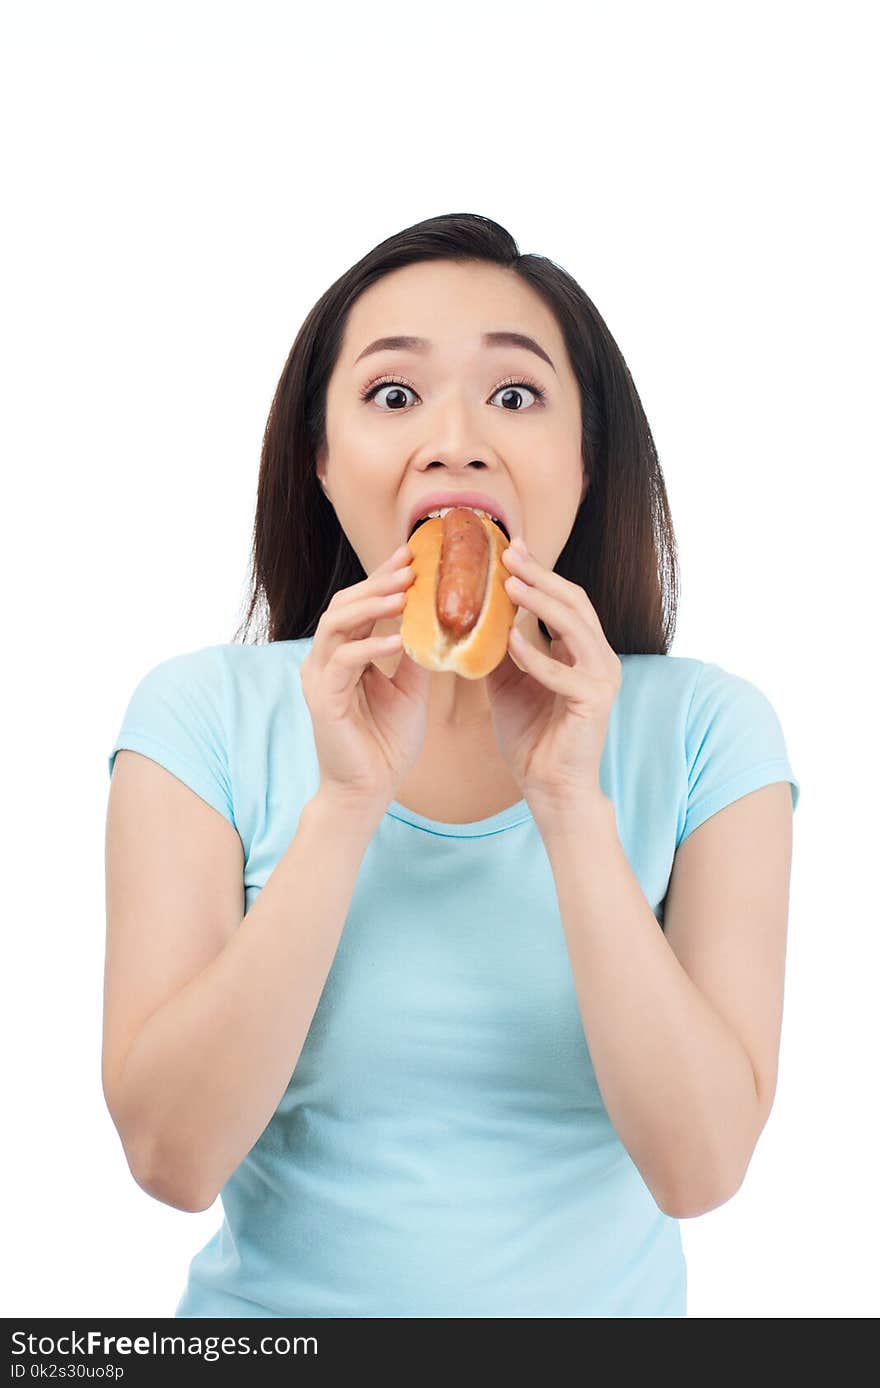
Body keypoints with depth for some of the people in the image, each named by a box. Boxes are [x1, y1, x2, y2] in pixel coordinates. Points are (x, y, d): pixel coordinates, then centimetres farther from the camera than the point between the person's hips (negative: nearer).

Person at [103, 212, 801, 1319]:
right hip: (278, 1301, 0)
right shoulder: (203, 713, -11)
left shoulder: (706, 729, -10)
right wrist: (345, 805, -26)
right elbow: (171, 1157, -18)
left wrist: (571, 806, -25)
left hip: (604, 1303, 1)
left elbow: (699, 1167, -17)